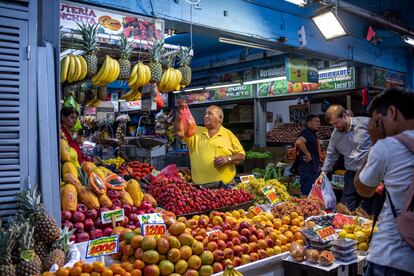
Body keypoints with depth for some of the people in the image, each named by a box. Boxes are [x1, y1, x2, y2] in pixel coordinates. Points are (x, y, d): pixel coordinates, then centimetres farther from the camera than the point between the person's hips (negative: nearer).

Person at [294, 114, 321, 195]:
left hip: (313, 168, 11)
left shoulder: (313, 134, 16)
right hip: (307, 169, -11)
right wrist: (307, 154, -27)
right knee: (307, 193, -7)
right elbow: (299, 142, -38)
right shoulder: (306, 133, -16)